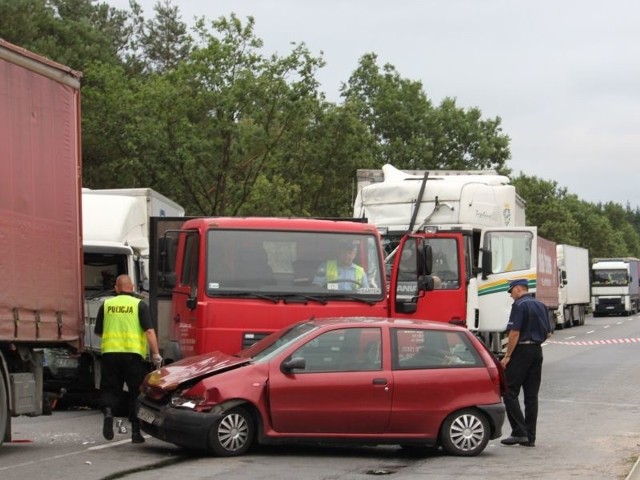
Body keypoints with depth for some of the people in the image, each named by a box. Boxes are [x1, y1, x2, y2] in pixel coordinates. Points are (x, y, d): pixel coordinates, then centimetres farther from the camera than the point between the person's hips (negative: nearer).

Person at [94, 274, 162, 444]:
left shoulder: (106, 305, 8)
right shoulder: (139, 305, 1)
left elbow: (98, 332, 14)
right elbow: (149, 331, -8)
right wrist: (156, 354, -7)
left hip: (110, 353, 1)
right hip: (134, 353, -1)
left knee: (110, 389, 11)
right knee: (135, 392, 8)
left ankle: (108, 411, -18)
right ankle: (135, 431, 8)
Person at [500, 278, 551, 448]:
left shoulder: (519, 306, -12)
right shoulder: (541, 306, 13)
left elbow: (515, 332, -18)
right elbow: (547, 333, 17)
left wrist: (507, 356, -15)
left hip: (521, 351, -8)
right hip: (537, 351, 8)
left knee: (510, 392, -2)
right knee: (531, 395, 8)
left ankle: (519, 432, -9)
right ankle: (530, 437, 8)